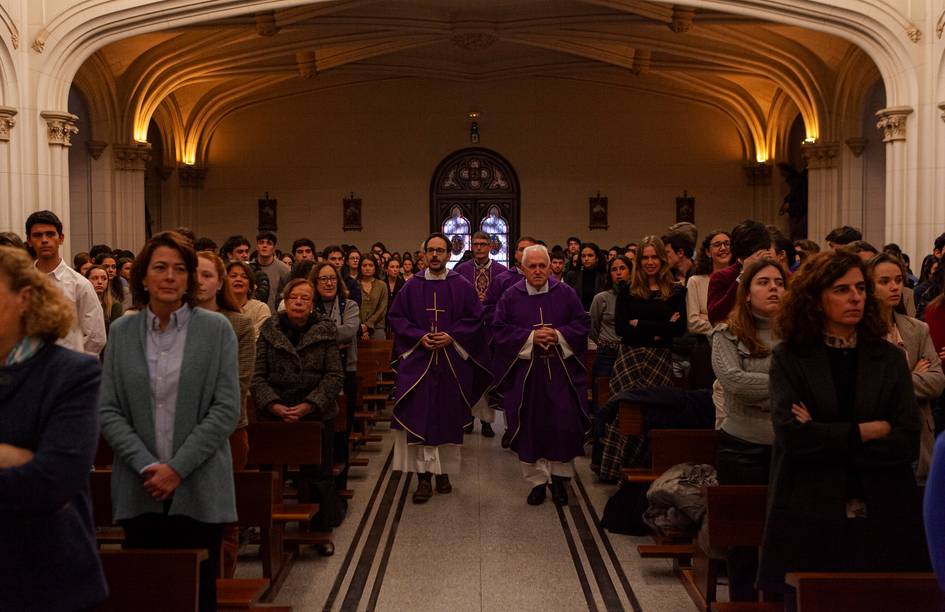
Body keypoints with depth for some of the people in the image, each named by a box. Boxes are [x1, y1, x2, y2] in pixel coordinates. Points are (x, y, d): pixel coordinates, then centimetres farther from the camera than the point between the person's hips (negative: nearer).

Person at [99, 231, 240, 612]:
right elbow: (108, 411, 1)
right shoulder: (122, 331, 4)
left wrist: (178, 468, -11)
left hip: (199, 490, -1)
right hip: (140, 491, 2)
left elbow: (226, 409, -6)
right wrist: (147, 466, -11)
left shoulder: (217, 329, -2)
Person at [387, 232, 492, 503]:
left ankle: (443, 471, 20)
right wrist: (419, 336, -10)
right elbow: (396, 317, 4)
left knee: (448, 418, 6)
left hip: (453, 364, 0)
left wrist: (452, 337, -12)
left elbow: (476, 318, 1)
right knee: (419, 417, -7)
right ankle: (423, 477, -4)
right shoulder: (412, 286, 5)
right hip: (418, 362, 0)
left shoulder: (462, 286, 3)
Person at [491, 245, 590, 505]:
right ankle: (537, 480, 14)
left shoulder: (566, 293, 2)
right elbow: (499, 330, -2)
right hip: (525, 373, 0)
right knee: (531, 427, 2)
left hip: (559, 372, 0)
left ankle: (559, 477, 15)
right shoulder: (511, 296, 1)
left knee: (564, 423, -2)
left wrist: (558, 335, -13)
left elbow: (583, 323, 3)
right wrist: (531, 337, -13)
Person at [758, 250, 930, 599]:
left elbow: (908, 442, -4)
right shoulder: (790, 357, 1)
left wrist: (823, 438, -10)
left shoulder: (889, 358, 7)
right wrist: (866, 431, -8)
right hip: (808, 521, -2)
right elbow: (790, 434, -12)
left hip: (882, 523, 2)